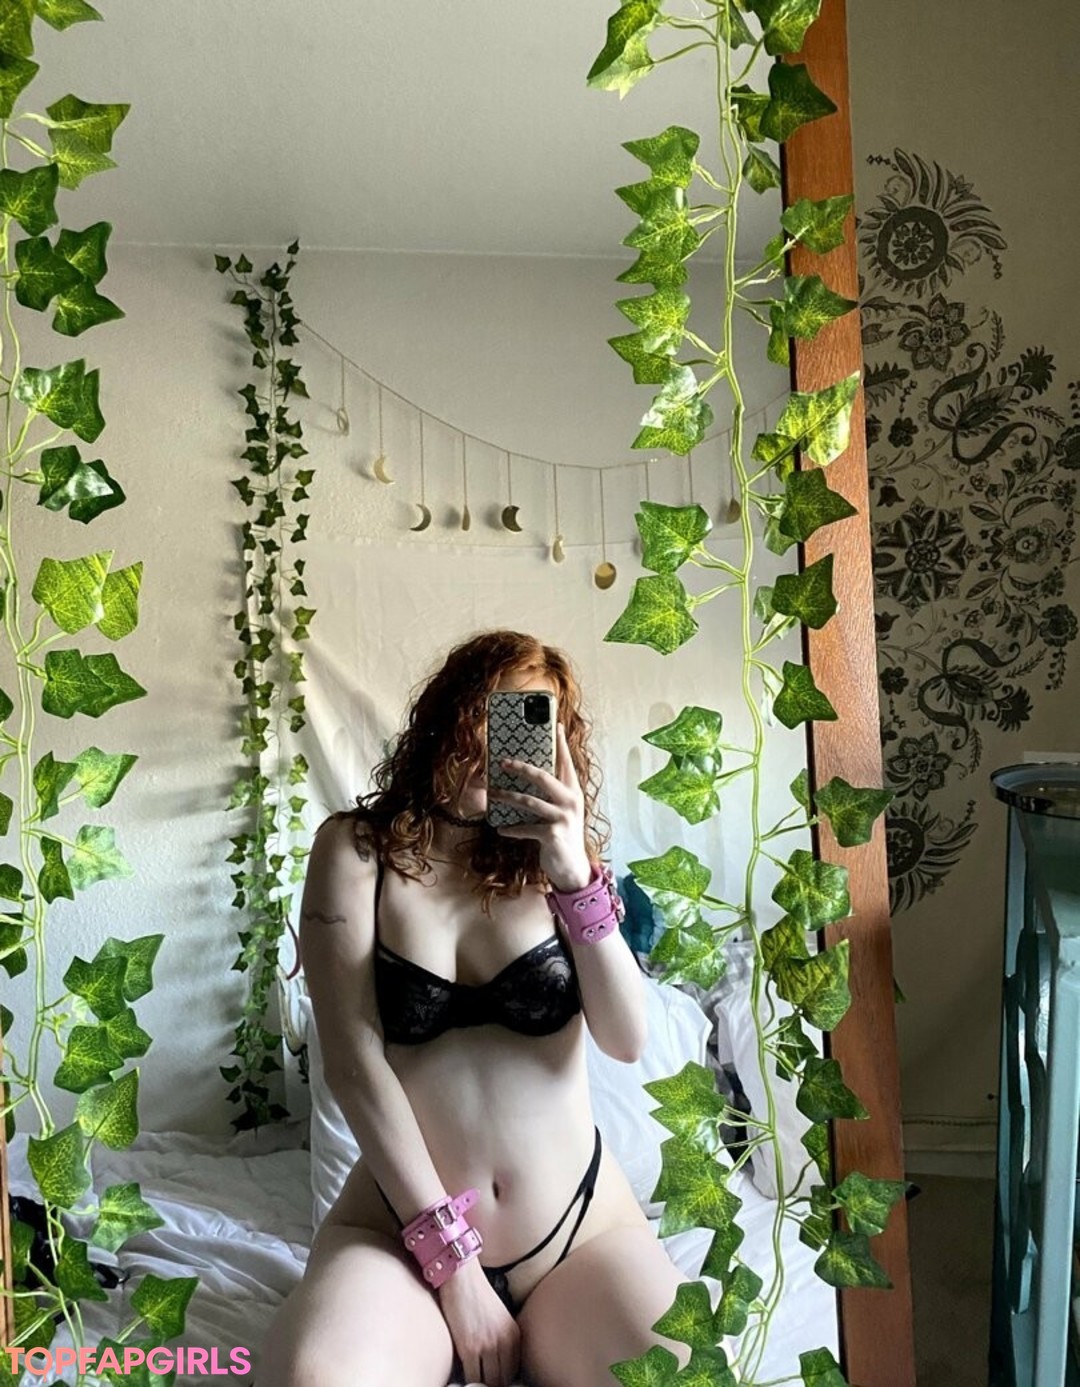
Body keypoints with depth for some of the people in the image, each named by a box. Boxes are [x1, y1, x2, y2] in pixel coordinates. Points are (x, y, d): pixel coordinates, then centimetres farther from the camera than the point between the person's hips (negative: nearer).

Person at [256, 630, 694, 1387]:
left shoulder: (551, 856, 3)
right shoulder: (357, 849, -3)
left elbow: (628, 1040, -8)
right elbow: (354, 1064, -9)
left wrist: (577, 875, -21)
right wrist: (452, 1258, -11)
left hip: (582, 1230, 3)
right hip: (402, 1229, -2)